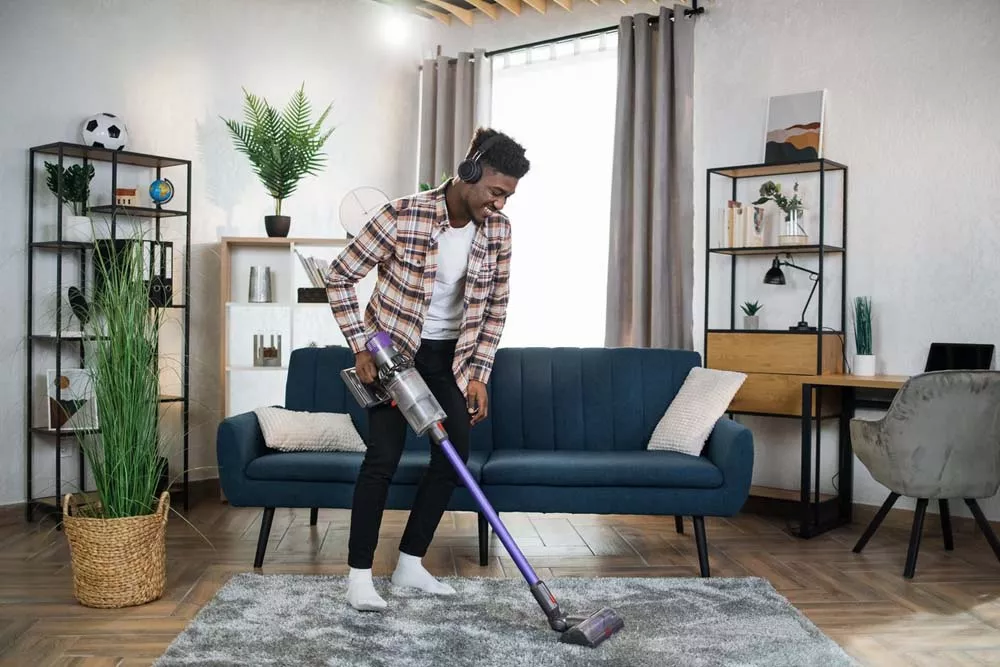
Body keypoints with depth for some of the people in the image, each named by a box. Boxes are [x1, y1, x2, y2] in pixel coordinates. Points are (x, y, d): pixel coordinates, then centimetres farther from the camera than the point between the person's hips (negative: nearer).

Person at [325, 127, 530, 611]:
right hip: (392, 350, -5)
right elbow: (340, 276, -16)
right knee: (384, 456, -11)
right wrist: (361, 346, -20)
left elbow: (495, 305, 1)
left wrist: (479, 374, -3)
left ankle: (410, 564, 17)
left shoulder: (497, 229, -8)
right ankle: (359, 574, 2)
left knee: (453, 457, 2)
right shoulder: (402, 216, -24)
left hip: (450, 356, 5)